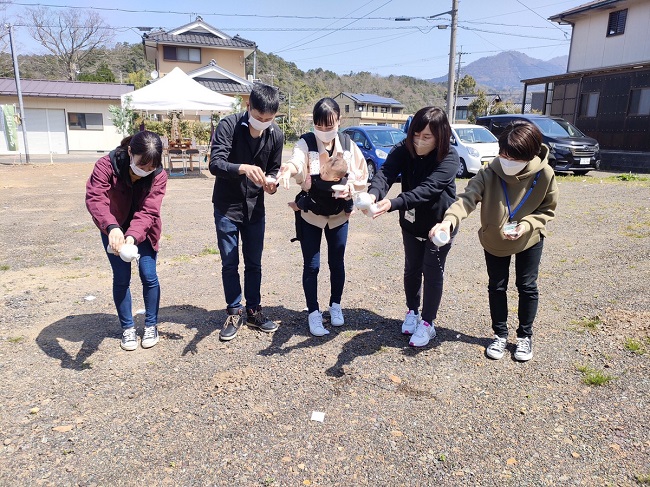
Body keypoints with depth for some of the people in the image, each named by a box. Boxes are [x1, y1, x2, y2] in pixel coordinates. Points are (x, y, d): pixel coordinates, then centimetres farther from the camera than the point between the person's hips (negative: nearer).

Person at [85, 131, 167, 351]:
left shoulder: (159, 176, -23)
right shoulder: (106, 165, -26)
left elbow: (148, 211, -30)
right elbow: (95, 198, -38)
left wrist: (133, 236, -48)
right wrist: (111, 228, -56)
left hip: (143, 232, 1)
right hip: (114, 231, 0)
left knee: (149, 276, -2)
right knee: (121, 278, 1)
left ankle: (151, 325, 17)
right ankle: (127, 328, 18)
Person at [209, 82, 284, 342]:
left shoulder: (276, 134, -5)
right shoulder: (228, 126, -16)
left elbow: (274, 169, 6)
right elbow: (215, 163, -25)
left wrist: (271, 182, -18)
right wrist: (243, 168, -44)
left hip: (255, 207, 3)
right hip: (227, 206, -3)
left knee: (254, 263, 11)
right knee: (229, 264, 5)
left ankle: (253, 310, 26)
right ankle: (234, 313, 20)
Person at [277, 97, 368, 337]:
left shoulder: (347, 144, -3)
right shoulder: (306, 143, -13)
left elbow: (361, 176, -2)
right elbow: (297, 160, -35)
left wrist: (349, 187, -24)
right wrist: (288, 168, -60)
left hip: (339, 214, 3)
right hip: (310, 214, -2)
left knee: (337, 263, 14)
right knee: (311, 266, 1)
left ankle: (335, 306, 35)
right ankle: (313, 313, 17)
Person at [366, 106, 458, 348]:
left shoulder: (449, 158, -26)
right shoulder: (404, 149, -15)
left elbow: (427, 189, -40)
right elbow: (385, 173, -31)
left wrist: (393, 204, -54)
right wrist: (374, 193, -54)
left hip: (440, 224, -4)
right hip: (411, 222, 4)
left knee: (432, 272, 3)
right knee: (411, 269, 15)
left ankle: (428, 323, 19)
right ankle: (412, 311, 37)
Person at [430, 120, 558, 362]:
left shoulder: (544, 174, -23)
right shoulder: (489, 174, -27)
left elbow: (547, 209, -9)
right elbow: (467, 198, -40)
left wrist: (526, 225, -28)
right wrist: (450, 219, -60)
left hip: (529, 240, 0)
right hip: (493, 240, 0)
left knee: (527, 287, 11)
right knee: (496, 287, 10)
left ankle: (525, 335, 32)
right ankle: (500, 334, 30)